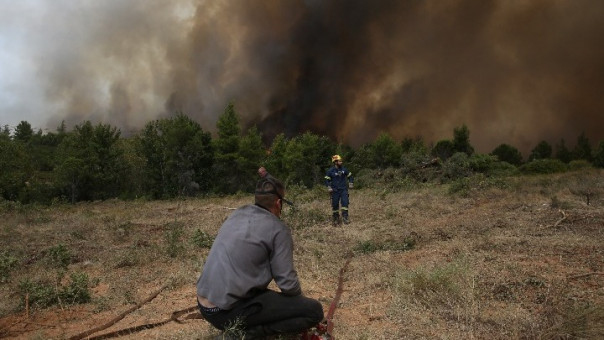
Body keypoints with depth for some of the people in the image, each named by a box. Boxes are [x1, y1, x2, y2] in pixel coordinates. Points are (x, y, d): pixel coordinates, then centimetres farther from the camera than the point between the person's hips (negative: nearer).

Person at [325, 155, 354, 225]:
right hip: (335, 190, -1)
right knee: (335, 204, 3)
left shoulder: (344, 169, 3)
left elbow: (350, 176, 15)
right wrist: (329, 188, -11)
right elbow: (327, 180, -1)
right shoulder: (330, 171, -5)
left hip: (343, 189, 1)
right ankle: (336, 218, 16)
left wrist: (351, 184, 6)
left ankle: (345, 217, -11)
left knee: (345, 202, -14)